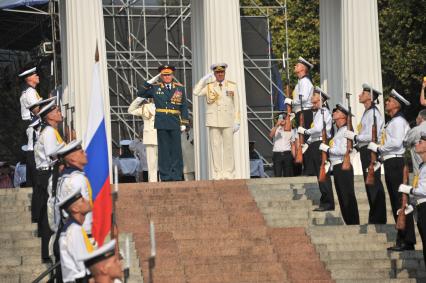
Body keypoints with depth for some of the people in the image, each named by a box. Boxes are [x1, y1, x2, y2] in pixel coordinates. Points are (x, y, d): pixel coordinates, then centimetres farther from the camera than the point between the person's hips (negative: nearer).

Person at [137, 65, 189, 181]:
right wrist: (149, 82, 2)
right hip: (161, 124, -1)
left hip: (175, 123, 1)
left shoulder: (180, 88, 10)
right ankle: (165, 176, 2)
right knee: (164, 150, 0)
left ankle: (176, 175, 5)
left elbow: (184, 107, 10)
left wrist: (184, 123, 4)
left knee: (176, 150, 1)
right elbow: (140, 94, 8)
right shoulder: (155, 88, 9)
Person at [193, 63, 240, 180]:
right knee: (215, 147, -1)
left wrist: (237, 122, -1)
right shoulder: (209, 86, 7)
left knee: (228, 147, 0)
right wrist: (204, 79, -5)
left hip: (228, 121, 0)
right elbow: (196, 92, -8)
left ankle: (229, 173, 3)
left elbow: (236, 105, 5)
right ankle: (217, 173, 1)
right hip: (213, 122, 0)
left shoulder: (232, 86, 7)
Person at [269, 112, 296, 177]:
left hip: (287, 154, 2)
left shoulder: (290, 131, 13)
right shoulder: (275, 129, 8)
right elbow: (270, 136, -15)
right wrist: (277, 125, -25)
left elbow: (293, 145, 13)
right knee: (277, 176, -6)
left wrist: (294, 157, 2)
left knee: (288, 175, 1)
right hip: (277, 154, -2)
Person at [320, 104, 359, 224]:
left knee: (348, 197, -9)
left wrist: (327, 149, -11)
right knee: (342, 198, 11)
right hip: (337, 168, 10)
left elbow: (343, 150, -19)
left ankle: (354, 223, -8)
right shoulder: (338, 131, 20)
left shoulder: (345, 130, -9)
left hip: (343, 167, -10)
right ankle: (349, 223, 16)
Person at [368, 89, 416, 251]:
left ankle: (407, 241, -10)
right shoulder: (392, 122, 20)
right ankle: (402, 239, 16)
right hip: (390, 163, 10)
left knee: (400, 201, -10)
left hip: (396, 163, -10)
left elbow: (396, 142, -21)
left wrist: (379, 148, -10)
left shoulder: (398, 121, -10)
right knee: (396, 203, 11)